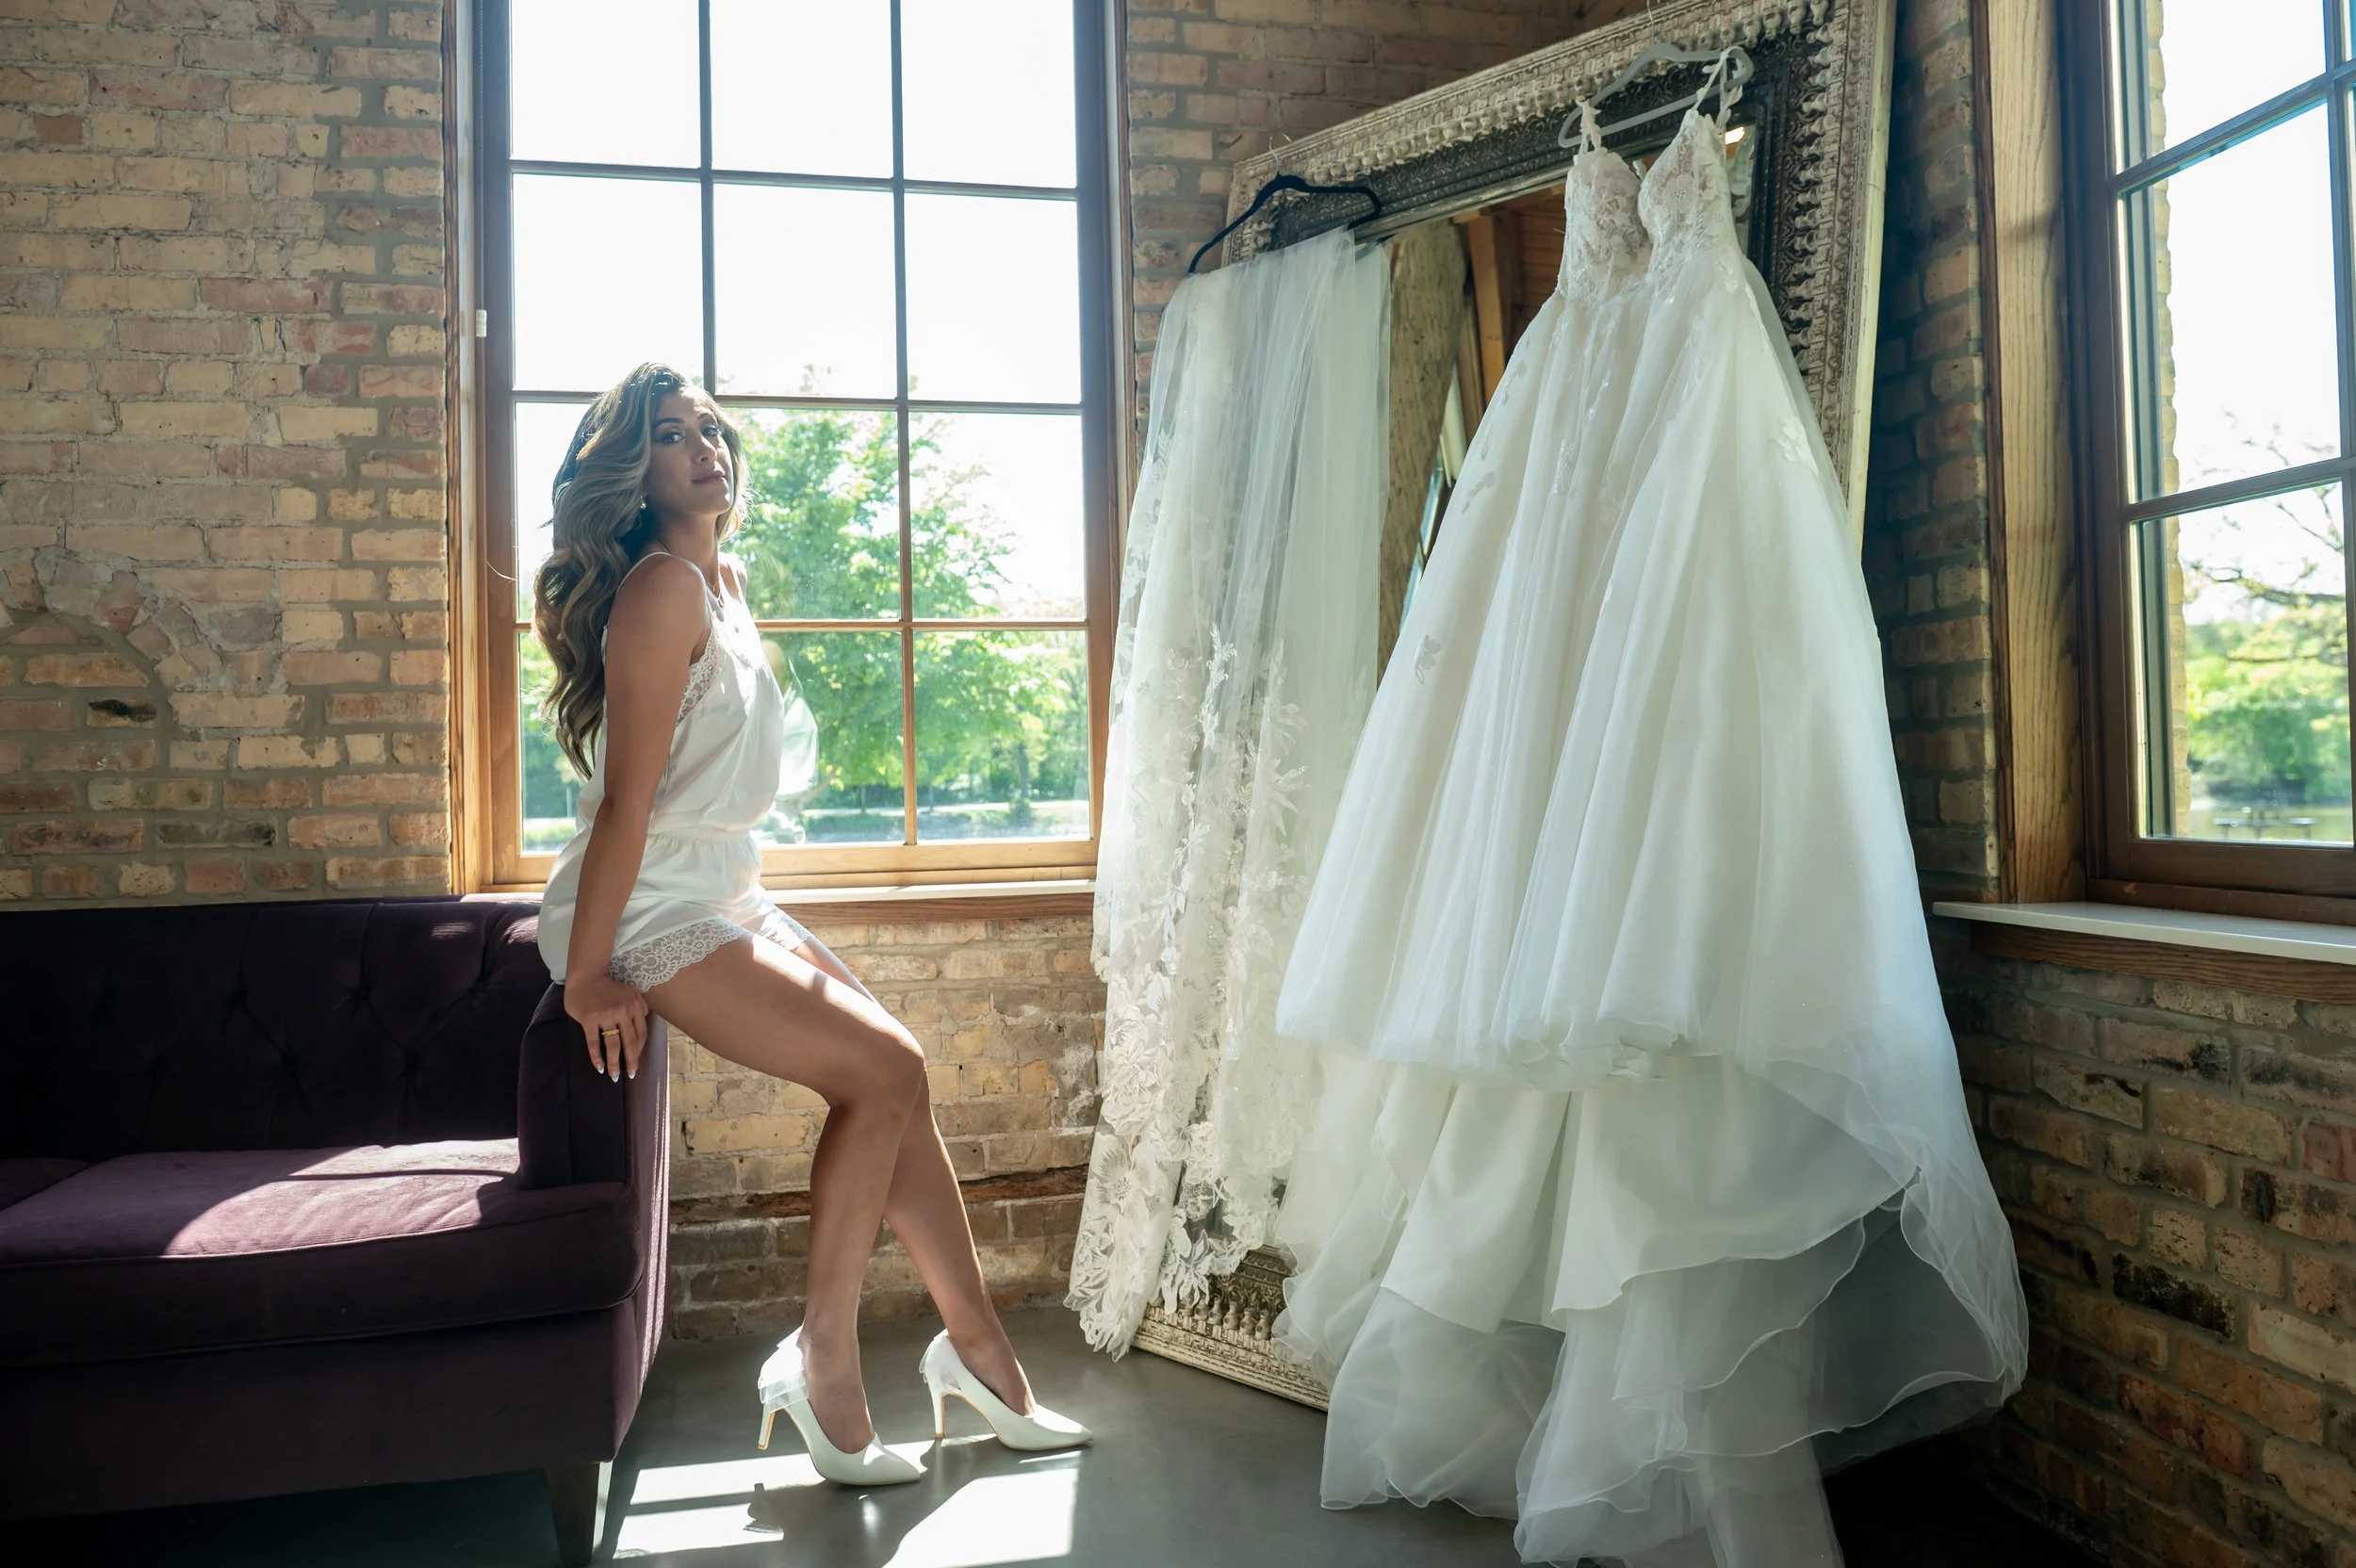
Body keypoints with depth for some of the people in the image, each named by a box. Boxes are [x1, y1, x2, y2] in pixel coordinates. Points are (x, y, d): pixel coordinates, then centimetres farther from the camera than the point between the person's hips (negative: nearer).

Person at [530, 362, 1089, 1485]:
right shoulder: (664, 584, -17)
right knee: (882, 1072, -13)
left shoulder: (727, 581, 13)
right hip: (648, 916, -9)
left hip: (722, 898, 9)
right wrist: (585, 976, -21)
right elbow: (626, 796, -21)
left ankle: (978, 1354, 13)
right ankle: (823, 1368, 2)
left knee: (897, 1074, 3)